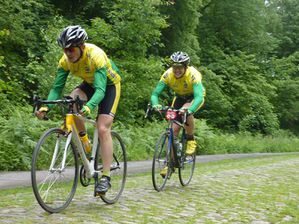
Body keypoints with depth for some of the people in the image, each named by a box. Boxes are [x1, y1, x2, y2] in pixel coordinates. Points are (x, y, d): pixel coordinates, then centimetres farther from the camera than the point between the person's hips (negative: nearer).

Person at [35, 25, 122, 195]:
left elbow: (100, 90, -43)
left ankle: (106, 177, -13)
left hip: (109, 84, -5)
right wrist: (45, 107, -38)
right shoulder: (66, 60, -20)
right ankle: (84, 140, -4)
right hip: (90, 83, 5)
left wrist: (89, 107, -62)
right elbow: (57, 87, -20)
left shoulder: (96, 55, -36)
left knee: (103, 129, -18)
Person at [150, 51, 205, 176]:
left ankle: (191, 140, -11)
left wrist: (190, 110, -63)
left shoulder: (193, 74, -35)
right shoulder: (168, 75, -26)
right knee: (174, 129, -8)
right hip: (179, 97, 3)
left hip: (195, 97, -3)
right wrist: (155, 104, -51)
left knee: (186, 112, -37)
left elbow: (199, 96, -46)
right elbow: (155, 93, -29)